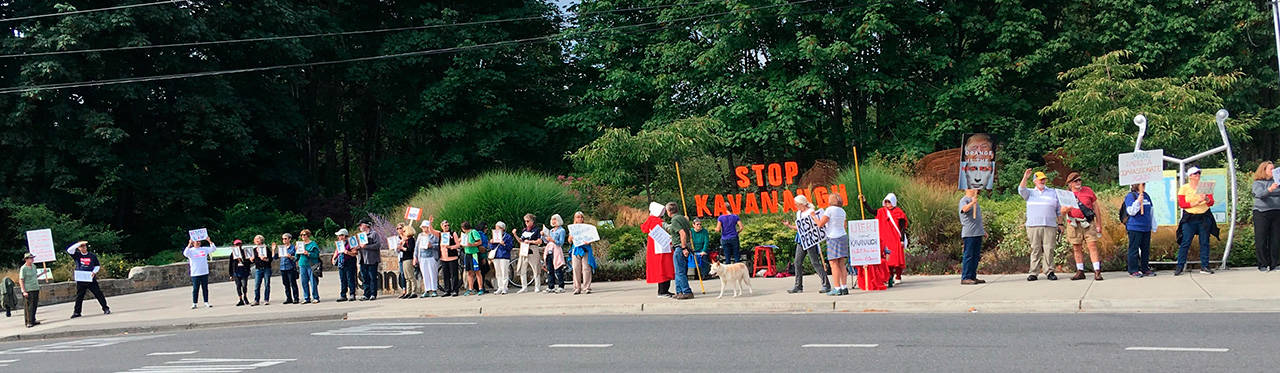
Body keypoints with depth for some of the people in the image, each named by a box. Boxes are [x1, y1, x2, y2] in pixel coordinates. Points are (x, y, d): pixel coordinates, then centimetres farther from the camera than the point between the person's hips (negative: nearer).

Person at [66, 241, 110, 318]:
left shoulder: (92, 256, 7)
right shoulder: (77, 255, 4)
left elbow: (97, 265, 16)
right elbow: (69, 250, -12)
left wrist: (94, 272, -4)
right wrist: (80, 243, -14)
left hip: (91, 279, 0)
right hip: (80, 280, 0)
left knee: (98, 294, -1)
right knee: (79, 296, 7)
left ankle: (106, 309, 4)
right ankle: (77, 312, 15)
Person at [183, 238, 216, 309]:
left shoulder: (204, 249, 7)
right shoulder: (191, 251, -3)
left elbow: (214, 249, 2)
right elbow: (185, 253, -23)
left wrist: (209, 241, -9)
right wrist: (189, 244, -28)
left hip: (205, 273, 3)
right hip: (195, 274, -3)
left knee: (205, 288, 6)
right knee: (195, 289, 1)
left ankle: (206, 303, 11)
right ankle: (194, 303, 7)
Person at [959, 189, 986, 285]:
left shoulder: (974, 200, 22)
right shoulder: (964, 200, -5)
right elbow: (964, 209, -28)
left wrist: (983, 230, 28)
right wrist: (972, 203, -44)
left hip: (978, 233, 9)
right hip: (969, 234, -9)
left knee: (976, 256, 9)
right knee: (968, 255, -9)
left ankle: (973, 277, 13)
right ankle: (965, 278, -8)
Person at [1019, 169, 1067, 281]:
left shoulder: (1053, 192, 18)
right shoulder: (1030, 193, 17)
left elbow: (1059, 209, 19)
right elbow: (1021, 190, -4)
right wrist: (1025, 178, -14)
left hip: (1050, 226, 0)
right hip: (1033, 226, 0)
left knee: (1049, 249, -6)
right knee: (1035, 250, -2)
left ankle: (1049, 272, -2)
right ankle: (1034, 273, -1)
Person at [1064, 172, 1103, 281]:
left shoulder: (1088, 191, 6)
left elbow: (1095, 207, 10)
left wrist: (1099, 223, 7)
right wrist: (1066, 209, -23)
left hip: (1088, 223, -1)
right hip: (1074, 224, 1)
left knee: (1093, 246, -9)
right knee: (1077, 248, 5)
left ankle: (1097, 272, -10)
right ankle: (1080, 272, 13)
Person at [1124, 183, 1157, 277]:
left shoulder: (1146, 196, 14)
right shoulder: (1130, 196, -7)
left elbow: (1151, 211, 21)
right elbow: (1130, 211, -15)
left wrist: (1153, 226, 21)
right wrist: (1138, 201, -27)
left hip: (1146, 227, 7)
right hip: (1135, 227, -7)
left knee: (1146, 249, 10)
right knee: (1134, 249, -3)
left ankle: (1145, 269, 19)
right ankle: (1133, 270, 1)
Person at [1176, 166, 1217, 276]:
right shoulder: (1184, 188, 3)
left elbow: (1211, 203, 5)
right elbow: (1181, 204, -3)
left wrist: (1206, 199, -16)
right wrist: (1195, 203, -13)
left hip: (1204, 217, 2)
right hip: (1189, 218, -2)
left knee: (1204, 242, 2)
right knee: (1185, 242, -7)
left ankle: (1204, 266, 7)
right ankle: (1180, 266, -4)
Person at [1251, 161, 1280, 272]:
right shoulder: (1258, 183, 1)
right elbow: (1259, 194, -18)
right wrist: (1269, 189, -37)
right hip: (1262, 214, -4)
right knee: (1261, 240, -4)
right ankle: (1263, 265, 2)